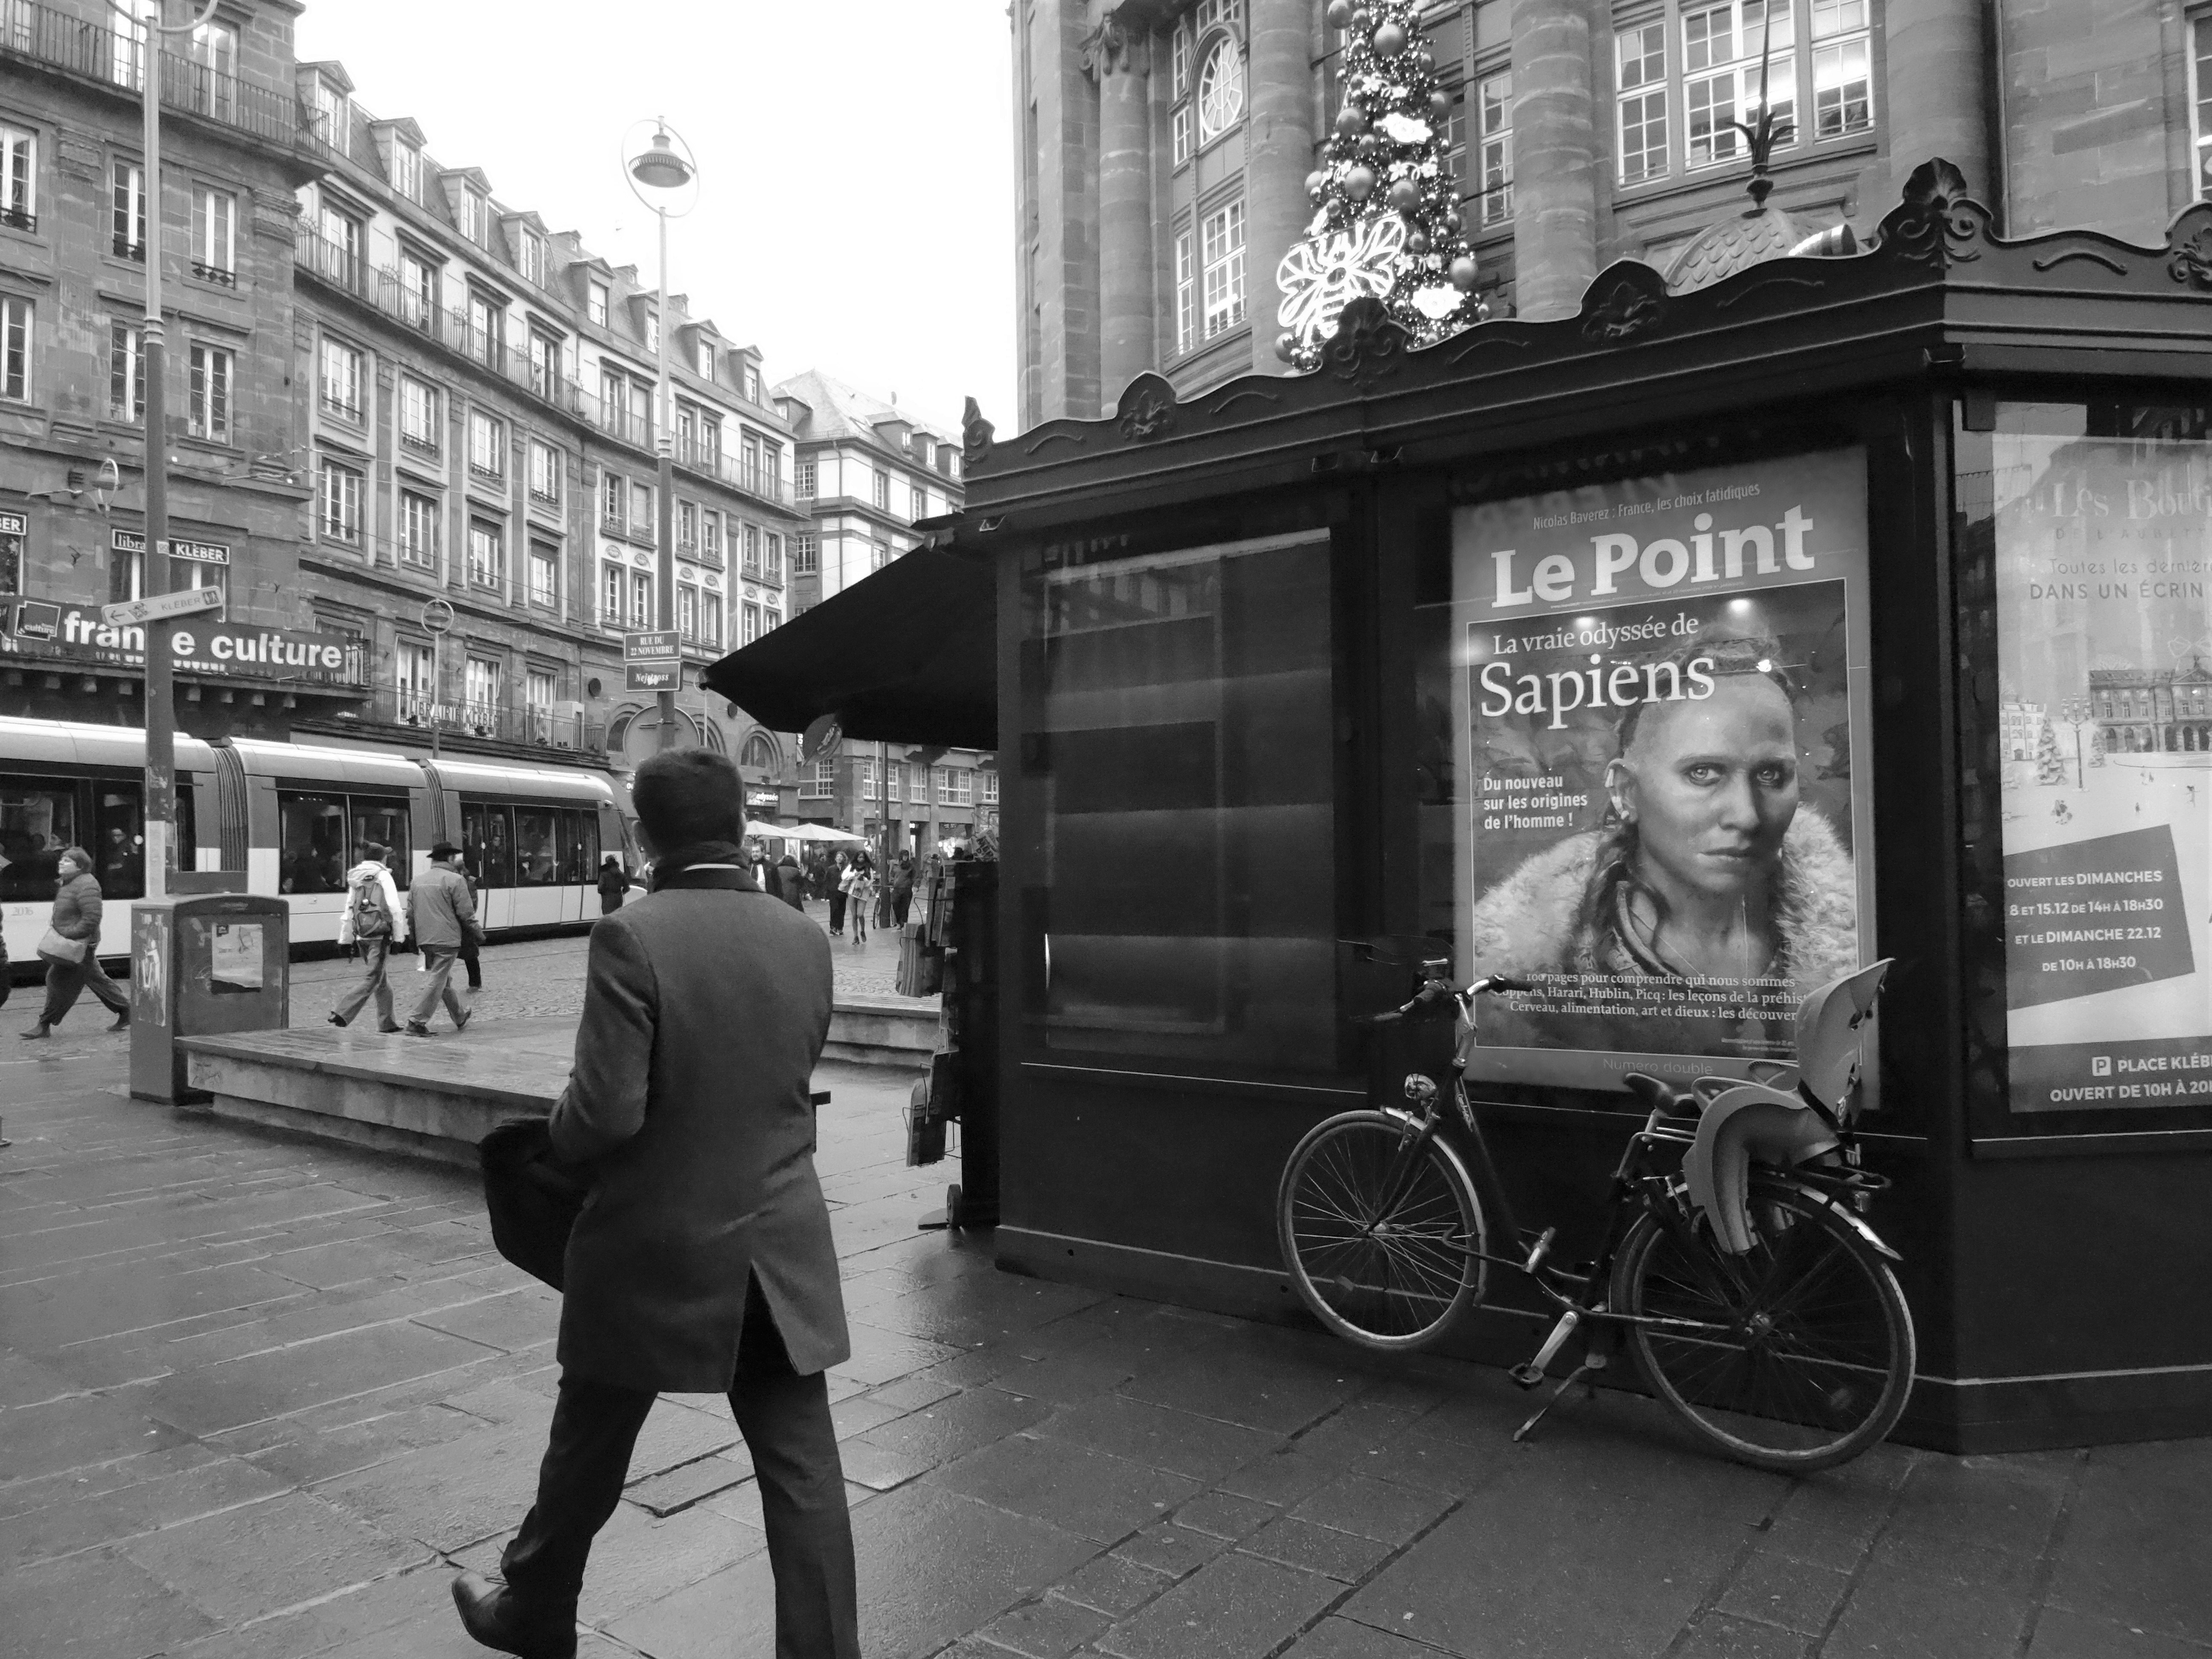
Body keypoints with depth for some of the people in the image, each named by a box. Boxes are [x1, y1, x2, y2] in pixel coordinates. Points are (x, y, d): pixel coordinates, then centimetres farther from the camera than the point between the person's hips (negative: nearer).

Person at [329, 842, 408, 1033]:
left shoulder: (355, 880, 14)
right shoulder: (383, 876, -5)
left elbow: (348, 912, 16)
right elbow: (395, 909, -11)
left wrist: (346, 939, 20)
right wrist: (399, 937, -9)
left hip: (361, 936, 7)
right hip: (380, 934, -7)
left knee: (383, 980, 16)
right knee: (371, 980, -6)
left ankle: (387, 1023, 21)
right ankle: (342, 1013, -19)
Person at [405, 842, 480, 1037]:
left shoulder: (418, 880, 11)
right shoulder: (455, 880, -9)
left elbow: (410, 913, 13)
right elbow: (467, 914, -10)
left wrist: (416, 939, 23)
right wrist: (479, 933, 5)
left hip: (425, 939, 7)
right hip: (447, 939, -7)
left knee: (445, 979, 18)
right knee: (438, 981, -3)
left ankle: (460, 1018, 32)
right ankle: (417, 1022, -8)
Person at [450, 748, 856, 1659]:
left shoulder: (632, 937, -17)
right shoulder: (805, 940, -2)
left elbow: (608, 1112, -20)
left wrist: (555, 1132, 2)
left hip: (654, 1249, -2)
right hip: (783, 1249, 3)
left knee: (587, 1453, 21)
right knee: (801, 1467, 9)